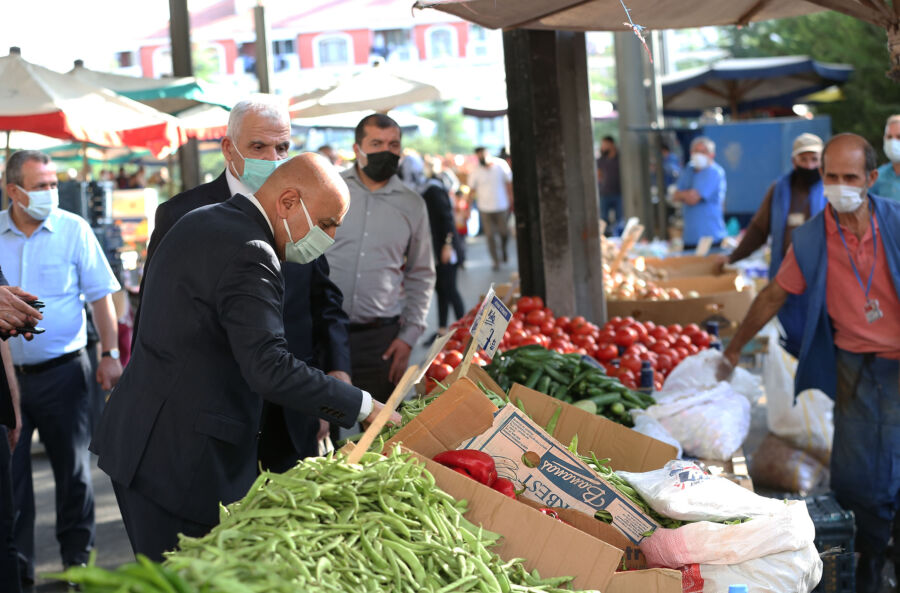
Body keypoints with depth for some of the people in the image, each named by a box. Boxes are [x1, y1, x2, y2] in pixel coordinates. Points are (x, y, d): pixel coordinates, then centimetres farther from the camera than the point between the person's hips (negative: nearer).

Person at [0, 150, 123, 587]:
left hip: (62, 370, -1)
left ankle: (77, 557, 21)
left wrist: (111, 354, -4)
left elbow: (100, 295, 1)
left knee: (72, 468, 7)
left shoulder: (73, 230, -2)